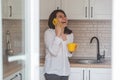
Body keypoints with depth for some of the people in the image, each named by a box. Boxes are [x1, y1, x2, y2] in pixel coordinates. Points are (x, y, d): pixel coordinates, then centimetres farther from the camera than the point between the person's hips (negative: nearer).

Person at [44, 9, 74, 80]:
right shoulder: (49, 32, -11)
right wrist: (58, 34, -22)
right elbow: (53, 52, -22)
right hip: (52, 71, -5)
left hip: (65, 71, 6)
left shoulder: (70, 34, 6)